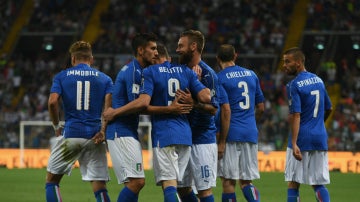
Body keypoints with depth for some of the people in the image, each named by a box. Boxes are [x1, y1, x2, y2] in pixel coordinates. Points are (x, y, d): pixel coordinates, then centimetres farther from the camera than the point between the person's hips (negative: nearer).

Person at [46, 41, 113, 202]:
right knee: (100, 188, 1)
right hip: (95, 136, 2)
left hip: (71, 133, -1)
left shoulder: (61, 76, 8)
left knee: (52, 180, 11)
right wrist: (103, 130, -6)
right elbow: (109, 104, -4)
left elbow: (53, 102, -7)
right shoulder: (104, 79, 12)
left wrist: (57, 126, 5)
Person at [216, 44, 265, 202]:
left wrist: (221, 140, -10)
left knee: (228, 181, -1)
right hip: (251, 133, 5)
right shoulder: (251, 75, 13)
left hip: (231, 134, -5)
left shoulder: (220, 78, -5)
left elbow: (225, 111, -12)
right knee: (246, 181, 9)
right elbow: (260, 108, 17)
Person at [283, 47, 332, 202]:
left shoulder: (294, 86, -10)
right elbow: (328, 109, 22)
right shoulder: (318, 80, 12)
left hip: (302, 138, -6)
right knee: (318, 184, 8)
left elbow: (296, 115, -19)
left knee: (293, 183, 1)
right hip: (320, 139, 6)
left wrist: (294, 144, -24)